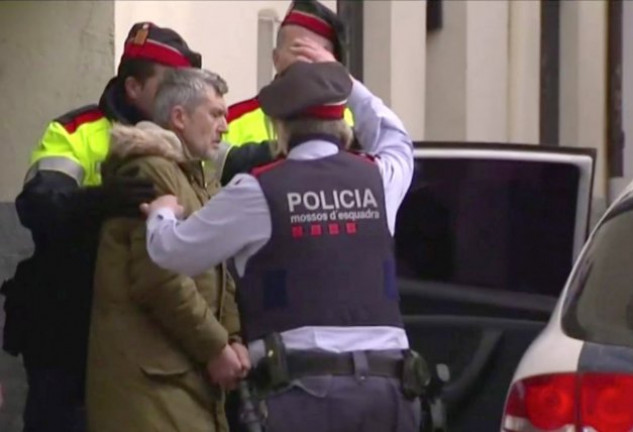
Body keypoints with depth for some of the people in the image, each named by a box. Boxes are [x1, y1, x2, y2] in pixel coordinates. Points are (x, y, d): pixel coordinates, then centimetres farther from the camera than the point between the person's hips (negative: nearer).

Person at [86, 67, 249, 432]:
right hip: (151, 373, -10)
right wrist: (215, 348, -14)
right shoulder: (151, 172, -12)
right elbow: (161, 280, -20)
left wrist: (232, 338, 4)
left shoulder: (192, 179, 22)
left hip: (188, 371, 10)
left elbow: (215, 274, 20)